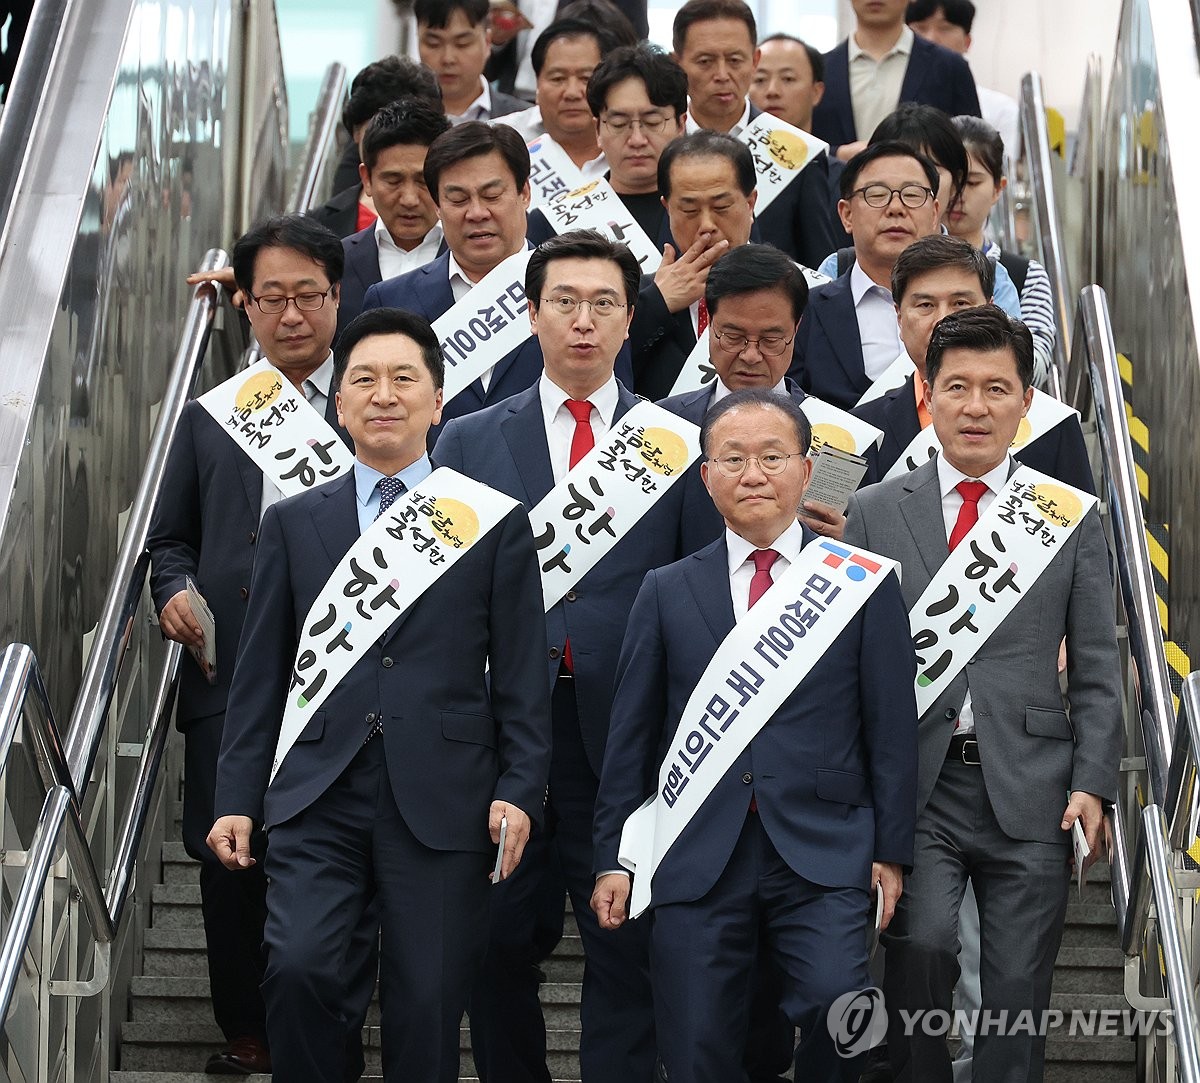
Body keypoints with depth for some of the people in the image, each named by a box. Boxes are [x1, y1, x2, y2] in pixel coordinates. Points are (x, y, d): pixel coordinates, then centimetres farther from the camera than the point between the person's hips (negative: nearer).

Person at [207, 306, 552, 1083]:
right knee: (298, 967, -19)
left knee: (428, 1010, -1)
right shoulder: (294, 523, 12)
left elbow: (521, 675, 5)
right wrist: (238, 799, 6)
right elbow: (261, 674, 12)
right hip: (319, 797, 1)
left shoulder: (496, 523, 8)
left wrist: (519, 789, -4)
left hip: (442, 804, -1)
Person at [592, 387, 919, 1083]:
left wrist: (891, 851, 1)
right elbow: (632, 735, 11)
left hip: (823, 858, -2)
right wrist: (613, 856, 6)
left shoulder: (865, 582, 7)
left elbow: (892, 729, 6)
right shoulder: (668, 593, 11)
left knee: (838, 1006, -23)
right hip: (695, 862, 2)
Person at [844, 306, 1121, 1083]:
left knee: (1018, 990, 2)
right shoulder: (875, 512, 8)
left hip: (1029, 789, 1)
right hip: (916, 783, -1)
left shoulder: (1072, 518, 8)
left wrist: (1093, 782, -3)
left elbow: (1097, 668, 9)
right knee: (922, 940, -21)